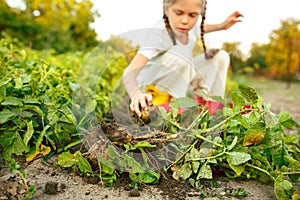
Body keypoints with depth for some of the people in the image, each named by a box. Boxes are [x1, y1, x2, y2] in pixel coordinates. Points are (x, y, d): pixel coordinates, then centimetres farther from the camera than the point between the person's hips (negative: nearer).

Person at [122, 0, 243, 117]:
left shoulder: (193, 23, -8)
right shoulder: (159, 33, -29)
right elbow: (129, 71, -39)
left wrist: (222, 26, 11)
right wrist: (136, 95, -58)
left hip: (178, 85, 8)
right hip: (150, 89, -7)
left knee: (220, 57, 2)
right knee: (180, 54, -33)